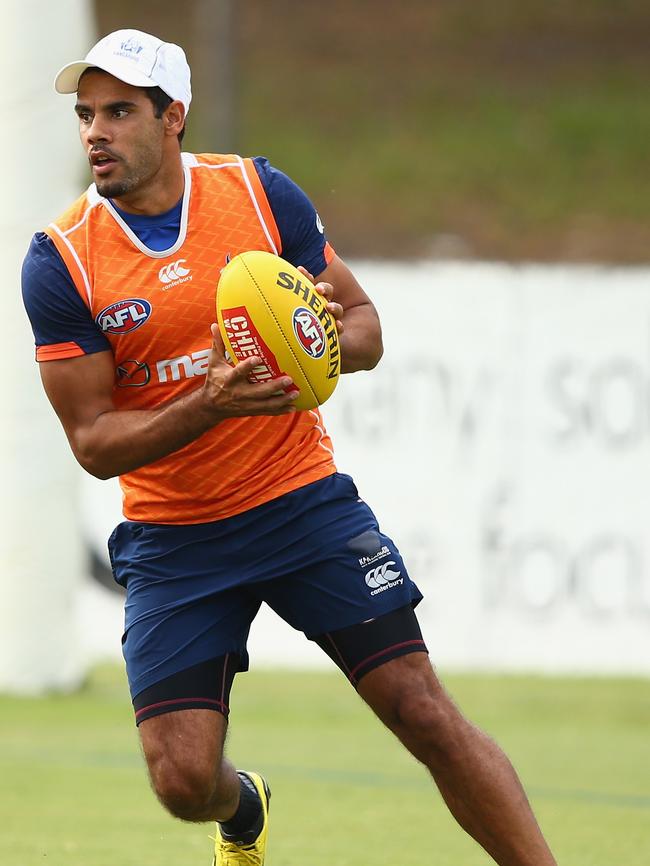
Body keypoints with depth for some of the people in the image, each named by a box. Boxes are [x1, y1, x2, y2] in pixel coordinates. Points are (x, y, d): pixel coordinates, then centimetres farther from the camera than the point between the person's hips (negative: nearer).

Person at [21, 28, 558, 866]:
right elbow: (92, 441, -10)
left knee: (427, 716, -10)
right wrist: (209, 403, -27)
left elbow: (365, 325, 6)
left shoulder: (260, 192, -4)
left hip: (304, 505, 0)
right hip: (172, 538, 0)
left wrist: (329, 341, -19)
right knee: (183, 780, -7)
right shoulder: (60, 261, -9)